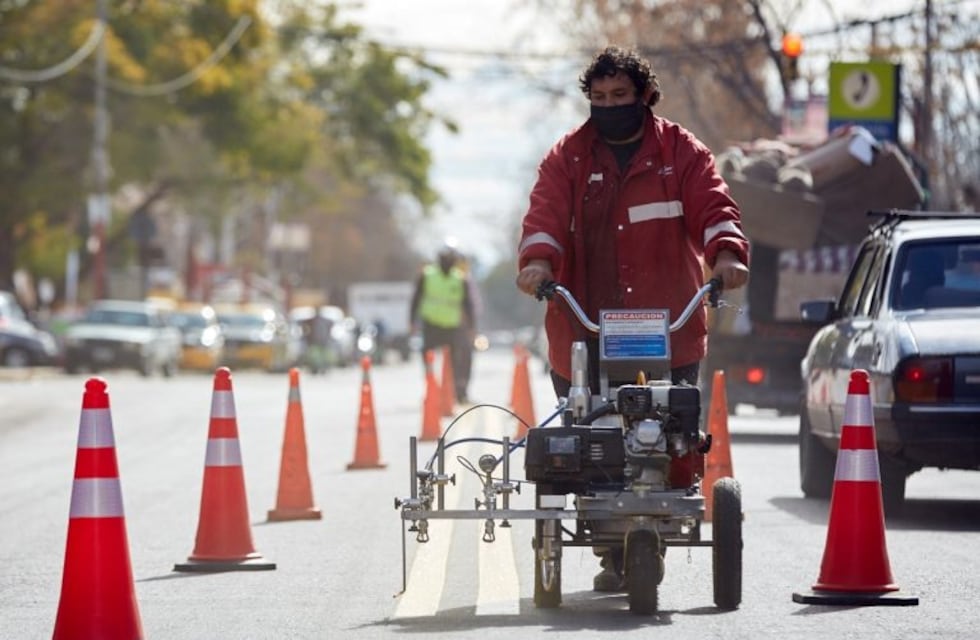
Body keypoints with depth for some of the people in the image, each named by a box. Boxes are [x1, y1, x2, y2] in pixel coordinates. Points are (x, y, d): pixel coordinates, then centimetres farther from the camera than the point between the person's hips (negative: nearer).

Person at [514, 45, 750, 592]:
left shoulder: (681, 152, 10)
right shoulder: (568, 158, 12)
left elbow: (713, 205, -3)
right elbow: (546, 213, -2)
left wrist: (726, 253, -23)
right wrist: (538, 259, -22)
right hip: (587, 331, 1)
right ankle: (614, 557, 7)